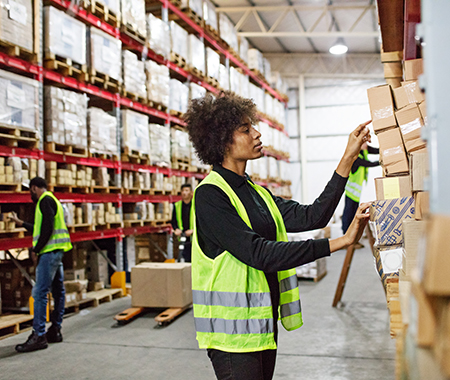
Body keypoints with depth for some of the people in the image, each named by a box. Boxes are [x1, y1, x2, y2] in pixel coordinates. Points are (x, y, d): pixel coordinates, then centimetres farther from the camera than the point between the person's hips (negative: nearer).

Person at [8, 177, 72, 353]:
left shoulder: (45, 200, -8)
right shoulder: (51, 200, 23)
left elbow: (47, 229, -18)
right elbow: (40, 229, 31)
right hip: (56, 252, 11)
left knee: (40, 293, -11)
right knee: (58, 291, 11)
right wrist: (20, 223, 40)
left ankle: (39, 335, -12)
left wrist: (35, 250, -12)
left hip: (49, 252, -11)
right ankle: (55, 331, 18)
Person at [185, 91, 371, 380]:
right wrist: (340, 242, -25)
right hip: (234, 329, -8)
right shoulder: (210, 194, -16)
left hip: (263, 321, 8)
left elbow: (311, 217, 2)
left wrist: (348, 159, 0)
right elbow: (260, 254, -24)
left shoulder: (256, 192, 12)